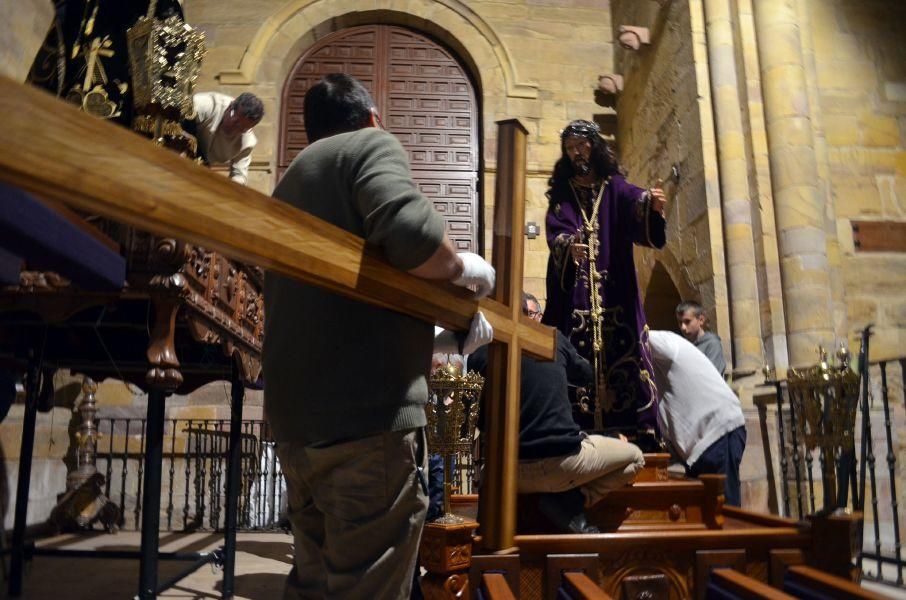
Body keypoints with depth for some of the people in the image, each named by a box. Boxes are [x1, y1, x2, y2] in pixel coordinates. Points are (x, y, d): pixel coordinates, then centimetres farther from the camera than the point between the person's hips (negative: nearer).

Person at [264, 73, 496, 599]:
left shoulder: (291, 181, 26)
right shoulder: (372, 144, 2)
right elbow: (411, 231, -22)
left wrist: (436, 334, 33)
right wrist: (465, 269, -1)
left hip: (296, 417, 9)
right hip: (368, 412, -8)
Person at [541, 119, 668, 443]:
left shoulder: (616, 188, 11)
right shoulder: (561, 194, 14)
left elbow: (638, 204, -11)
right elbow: (555, 232, -4)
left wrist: (653, 205, -36)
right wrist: (568, 246, -28)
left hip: (614, 293, 0)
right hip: (575, 295, 1)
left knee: (621, 359, -7)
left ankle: (633, 433, -5)